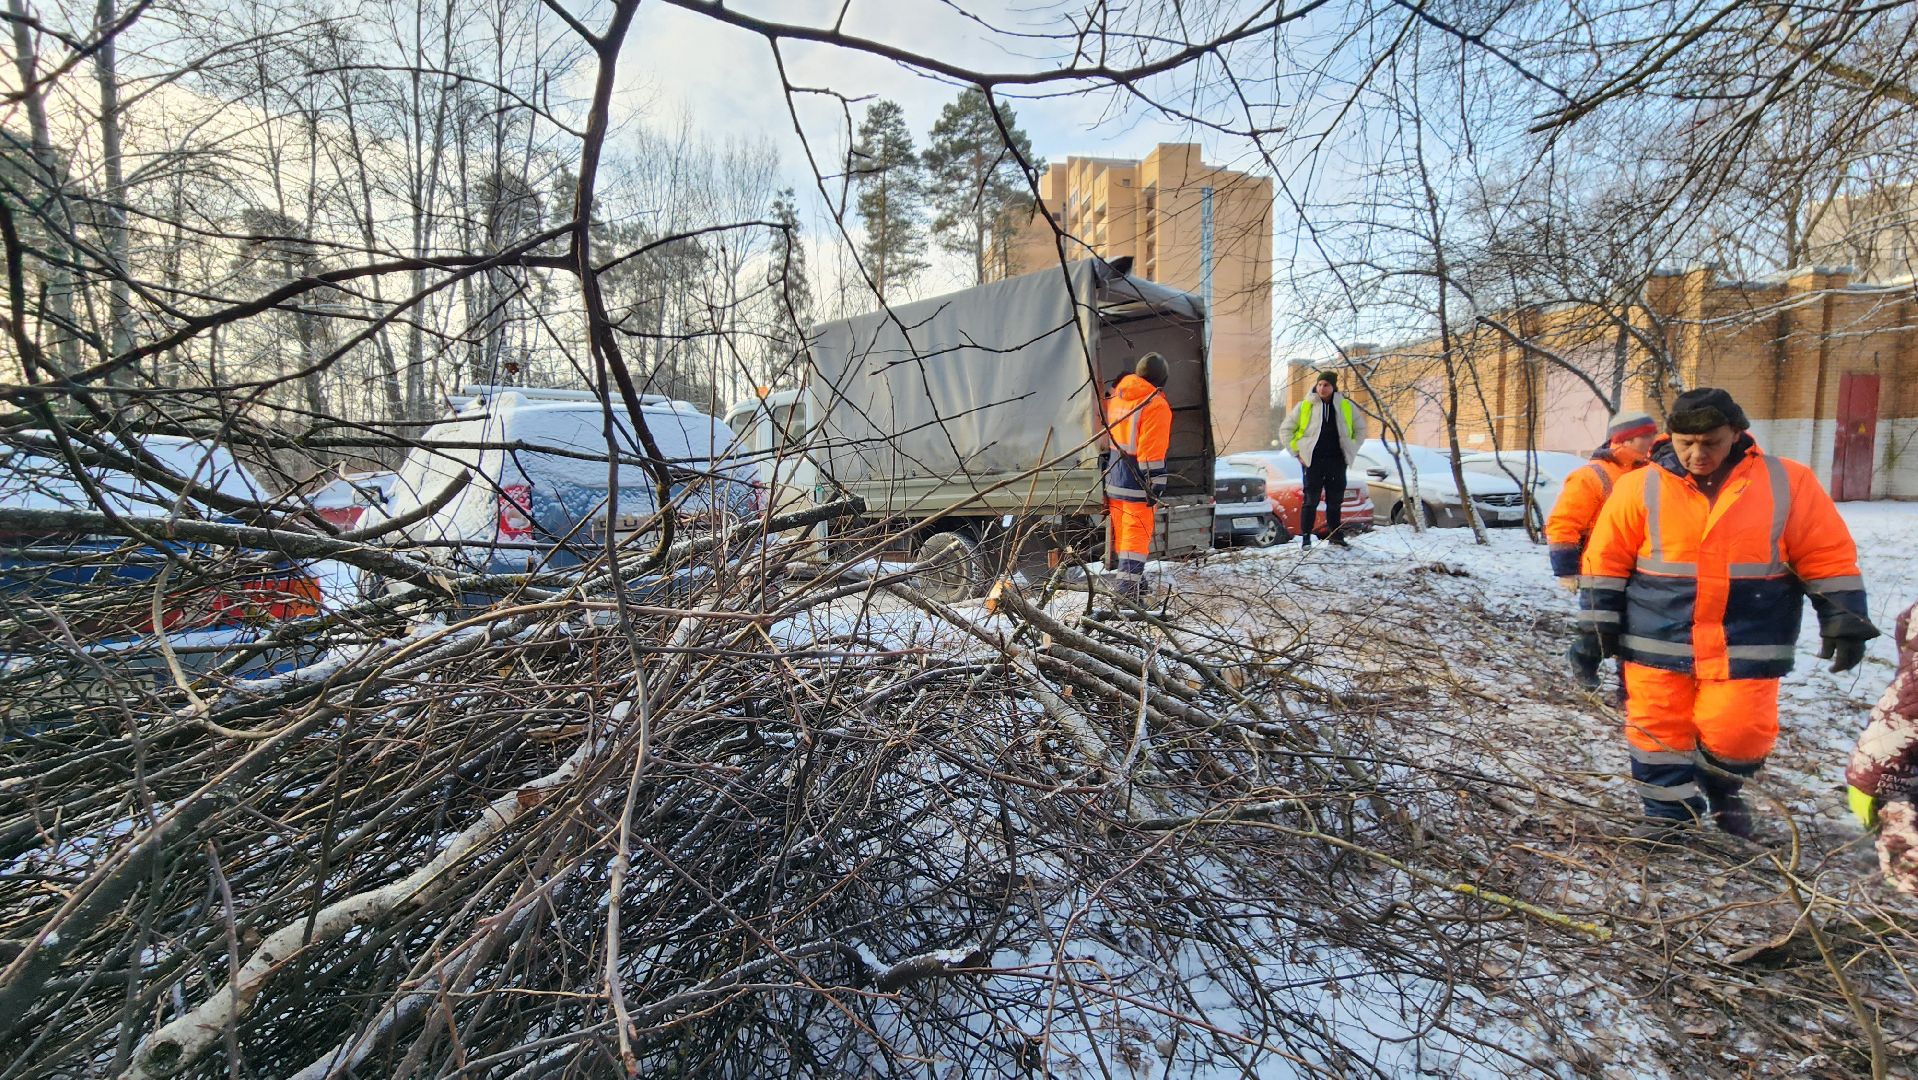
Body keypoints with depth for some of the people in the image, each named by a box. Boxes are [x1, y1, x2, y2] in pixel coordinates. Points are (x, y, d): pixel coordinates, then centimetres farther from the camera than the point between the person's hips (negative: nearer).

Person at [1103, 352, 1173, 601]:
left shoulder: (1116, 397, 9)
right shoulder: (1156, 406, -15)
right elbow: (1152, 451, -19)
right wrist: (1155, 486, -15)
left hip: (1114, 472, 8)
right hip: (1135, 479, -7)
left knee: (1122, 529, 18)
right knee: (1137, 531, -4)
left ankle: (1124, 575, 31)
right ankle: (1128, 586, -7)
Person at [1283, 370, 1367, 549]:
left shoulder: (1346, 406, 7)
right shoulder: (1304, 406, 0)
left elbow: (1361, 430, 19)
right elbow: (1286, 429, 6)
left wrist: (1351, 451, 10)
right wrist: (1297, 452, 1)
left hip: (1338, 462, 3)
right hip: (1313, 461, -3)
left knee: (1335, 500, 10)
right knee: (1310, 500, -3)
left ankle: (1335, 534, 23)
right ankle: (1305, 537, 2)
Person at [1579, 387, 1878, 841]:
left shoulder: (1788, 483, -2)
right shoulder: (1640, 487, -4)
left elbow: (1829, 558, 4)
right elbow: (1607, 560, 1)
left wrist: (1845, 623, 2)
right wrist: (1600, 622, 0)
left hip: (1746, 645, 0)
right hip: (1658, 641, 0)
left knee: (1738, 731, 3)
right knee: (1659, 728, 5)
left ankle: (1722, 793, 34)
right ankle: (1669, 812, 23)